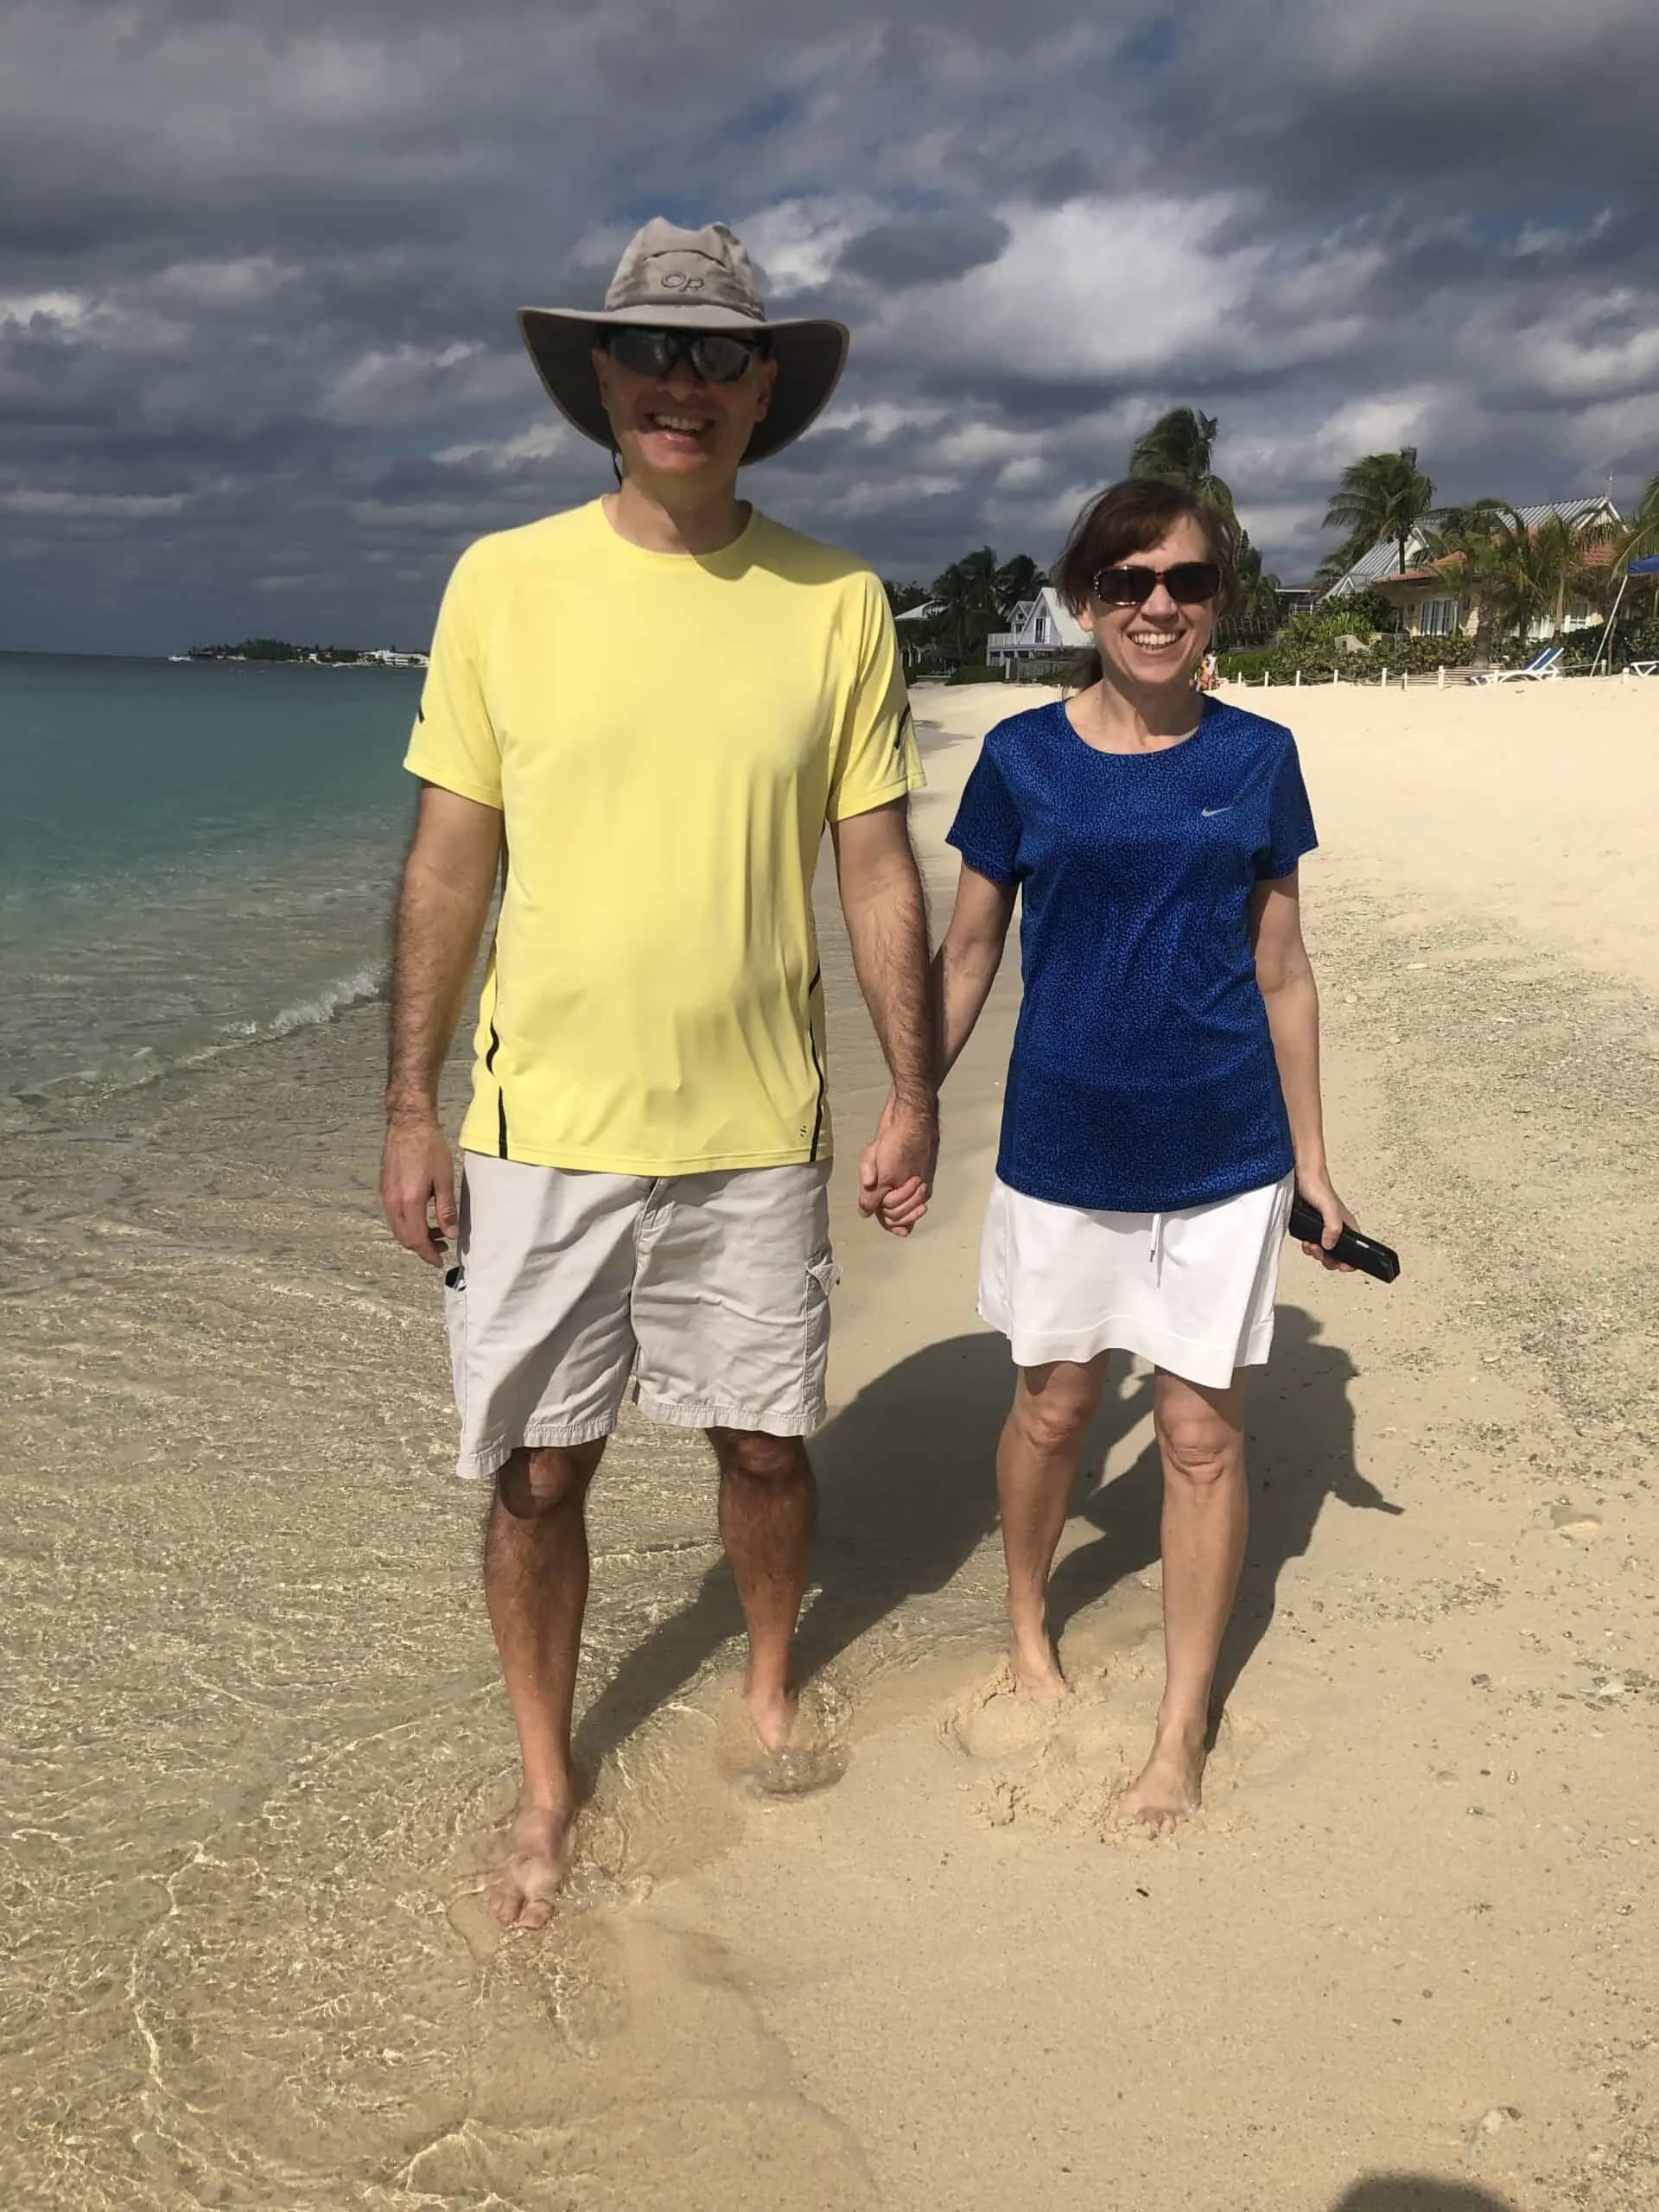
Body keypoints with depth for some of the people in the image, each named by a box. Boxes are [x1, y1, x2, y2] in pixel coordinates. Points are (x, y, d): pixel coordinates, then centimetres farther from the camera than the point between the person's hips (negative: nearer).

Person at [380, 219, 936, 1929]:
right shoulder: (505, 582, -1)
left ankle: (770, 1688, 43)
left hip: (754, 1129, 1)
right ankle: (546, 1780, 32)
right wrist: (409, 1112, -1)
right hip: (541, 1125, 0)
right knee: (535, 1469, 9)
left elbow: (878, 868, 4)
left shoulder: (837, 604, 1)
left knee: (765, 1442, 14)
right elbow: (450, 859, 1)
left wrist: (914, 1093, 2)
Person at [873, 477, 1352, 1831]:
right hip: (1061, 1147, 0)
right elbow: (968, 953, 5)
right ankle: (1029, 1630, 42)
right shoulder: (1022, 758, -2)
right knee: (1052, 1409, 14)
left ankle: (1184, 1726, 24)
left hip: (1222, 1155, 0)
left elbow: (1281, 973, 5)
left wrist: (1312, 1157, 7)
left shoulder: (1256, 758, 0)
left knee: (1203, 1433, 6)